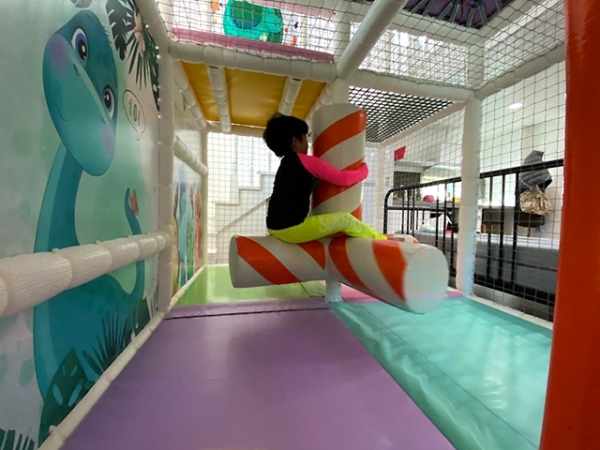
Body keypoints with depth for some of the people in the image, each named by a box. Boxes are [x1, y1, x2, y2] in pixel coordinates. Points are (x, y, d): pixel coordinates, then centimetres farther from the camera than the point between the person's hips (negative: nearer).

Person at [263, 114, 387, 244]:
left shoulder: (286, 163, 18)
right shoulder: (307, 161, -8)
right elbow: (343, 179, -4)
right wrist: (363, 170, 15)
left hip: (276, 227, 9)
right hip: (292, 228, -9)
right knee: (345, 218, 3)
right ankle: (376, 237, 25)